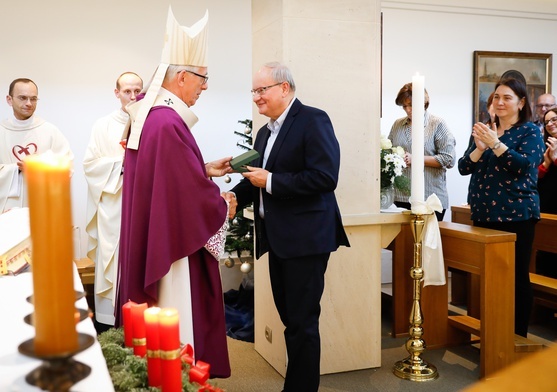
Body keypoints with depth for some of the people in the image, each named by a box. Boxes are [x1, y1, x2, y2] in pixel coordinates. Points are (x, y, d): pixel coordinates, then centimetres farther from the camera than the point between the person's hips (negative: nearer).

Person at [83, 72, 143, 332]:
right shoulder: (103, 126, 7)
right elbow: (90, 164, 1)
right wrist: (122, 163, -10)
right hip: (112, 209, 0)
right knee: (110, 265, 1)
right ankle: (107, 326, 9)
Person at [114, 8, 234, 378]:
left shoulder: (148, 114, 6)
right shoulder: (169, 124, -24)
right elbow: (195, 195, -21)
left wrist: (207, 168, 14)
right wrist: (223, 206, -2)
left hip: (149, 243, 10)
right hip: (173, 247, -10)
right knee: (175, 329, 5)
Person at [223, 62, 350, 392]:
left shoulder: (313, 120, -10)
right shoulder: (265, 132, 16)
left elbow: (326, 177, -21)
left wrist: (270, 181, -18)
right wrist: (235, 195, -1)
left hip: (305, 238, -8)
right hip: (277, 239, 8)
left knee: (302, 321, 0)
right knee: (289, 317, 15)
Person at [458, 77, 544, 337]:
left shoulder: (530, 132, -1)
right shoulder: (485, 130, 13)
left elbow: (523, 165, -17)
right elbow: (463, 168, 5)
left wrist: (495, 143, -25)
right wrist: (479, 148, -13)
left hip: (516, 215, -5)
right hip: (483, 214, 5)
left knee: (517, 276, 1)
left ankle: (519, 335, 12)